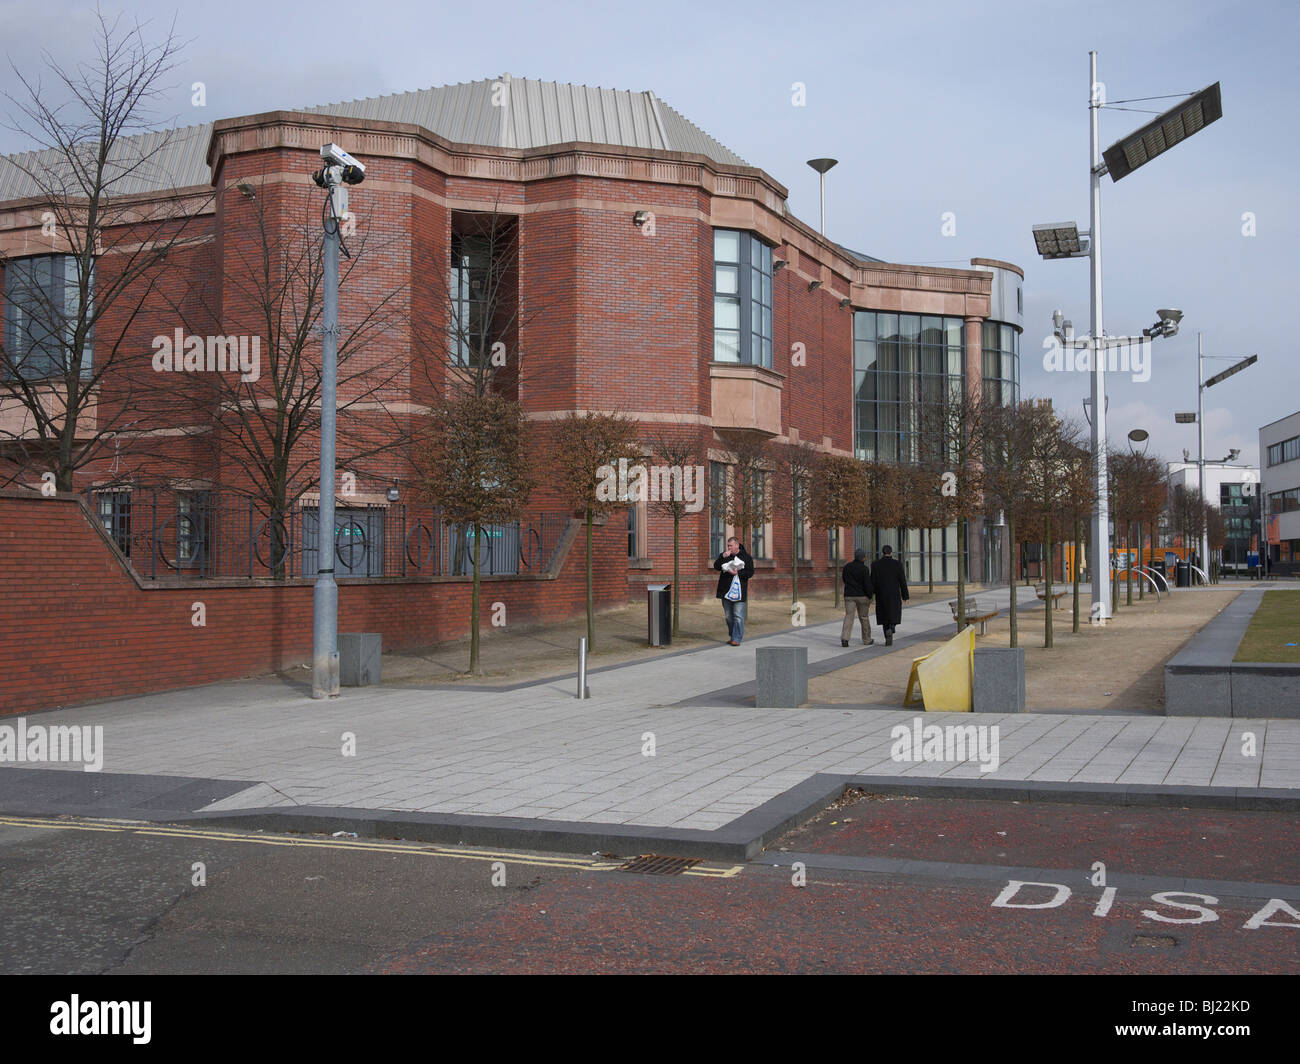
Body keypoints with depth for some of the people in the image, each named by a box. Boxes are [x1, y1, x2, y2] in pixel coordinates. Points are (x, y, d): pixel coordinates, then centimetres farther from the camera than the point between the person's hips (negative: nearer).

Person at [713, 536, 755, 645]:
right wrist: (723, 557, -16)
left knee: (738, 616, -8)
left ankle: (737, 639, -7)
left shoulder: (746, 557, 1)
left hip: (739, 591, -4)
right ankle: (732, 636, 21)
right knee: (728, 616, 10)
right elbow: (716, 567, -2)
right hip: (725, 591, 4)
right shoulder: (724, 555, 10)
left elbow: (750, 572, -3)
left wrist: (738, 573, -17)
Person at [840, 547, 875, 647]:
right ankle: (867, 640, 24)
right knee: (864, 618, 11)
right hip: (862, 596, -3)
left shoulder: (846, 567, 3)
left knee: (849, 617, -4)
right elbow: (867, 584, -13)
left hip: (849, 596, 3)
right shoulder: (864, 569, -11)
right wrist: (870, 596, -2)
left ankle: (844, 638, -22)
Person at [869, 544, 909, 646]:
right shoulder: (897, 564, -5)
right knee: (893, 615, 10)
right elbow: (902, 581, -4)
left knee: (885, 618, 13)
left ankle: (888, 640, 10)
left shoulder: (875, 564, -4)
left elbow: (873, 581, -4)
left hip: (881, 595, 1)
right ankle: (890, 630, -19)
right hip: (894, 595, -1)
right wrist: (905, 596, 4)